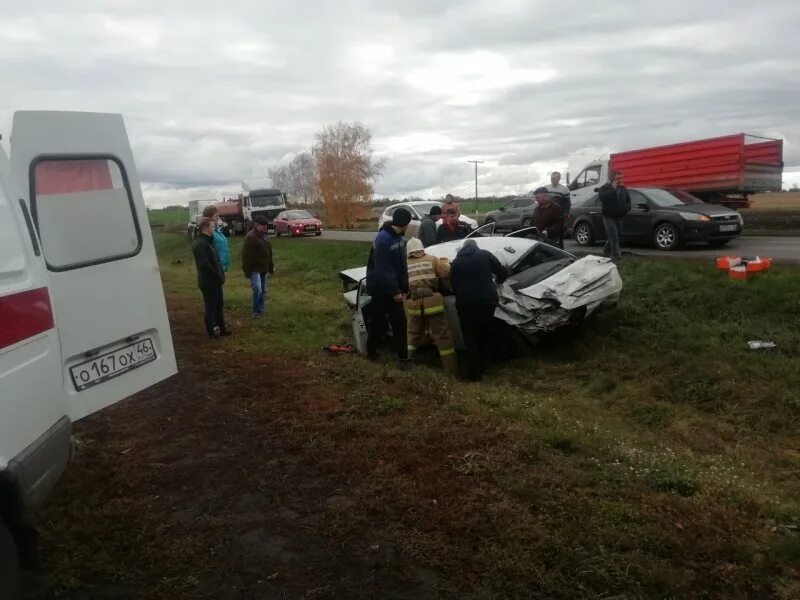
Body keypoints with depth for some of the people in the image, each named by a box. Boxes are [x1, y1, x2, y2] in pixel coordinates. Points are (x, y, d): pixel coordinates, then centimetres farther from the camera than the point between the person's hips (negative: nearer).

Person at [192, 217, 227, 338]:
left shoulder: (207, 241, 14)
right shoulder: (200, 244, -18)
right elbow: (204, 264, -26)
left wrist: (219, 275, 7)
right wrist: (217, 276, -18)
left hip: (214, 281, 10)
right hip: (209, 282, -10)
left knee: (218, 305, 17)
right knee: (211, 307, 0)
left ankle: (220, 328, 27)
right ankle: (213, 332, 9)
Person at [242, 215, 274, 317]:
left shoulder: (264, 236, 12)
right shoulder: (250, 237, -15)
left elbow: (269, 253, 21)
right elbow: (246, 256, -17)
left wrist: (271, 267, 19)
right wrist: (247, 271, -19)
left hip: (264, 269, 8)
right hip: (255, 269, -8)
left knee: (263, 291, 10)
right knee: (257, 289, -18)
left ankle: (261, 310, 21)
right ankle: (256, 311, -4)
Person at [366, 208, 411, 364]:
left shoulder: (397, 237, 5)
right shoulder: (383, 239, -23)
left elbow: (401, 266, 8)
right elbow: (383, 270, -24)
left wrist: (403, 288, 4)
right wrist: (395, 291, -22)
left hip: (393, 288, 8)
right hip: (381, 289, -8)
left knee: (400, 322, 6)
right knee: (378, 321, 7)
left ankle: (403, 356, 12)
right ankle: (371, 351, 25)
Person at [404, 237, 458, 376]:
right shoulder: (432, 260, 6)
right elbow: (447, 273, -2)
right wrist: (444, 262, 18)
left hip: (413, 304, 2)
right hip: (432, 302, -2)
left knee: (413, 333, 25)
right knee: (443, 336, 4)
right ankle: (452, 370, 4)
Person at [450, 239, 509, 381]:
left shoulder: (456, 261, 13)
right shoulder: (485, 254, 9)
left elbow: (453, 285, 15)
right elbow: (503, 273, 9)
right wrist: (497, 281, 30)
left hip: (465, 304, 0)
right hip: (487, 301, 0)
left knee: (471, 340, 7)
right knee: (485, 337, 17)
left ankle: (474, 374, 7)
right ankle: (482, 368, 25)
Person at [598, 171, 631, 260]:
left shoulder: (623, 189, 12)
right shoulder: (605, 188, -5)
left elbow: (628, 199, 22)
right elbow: (603, 197, -25)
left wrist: (628, 207, 1)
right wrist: (613, 188, -24)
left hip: (619, 217, 7)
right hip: (609, 216, -6)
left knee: (617, 235, 11)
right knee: (613, 236, -15)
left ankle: (606, 251, 26)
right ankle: (616, 254, -15)